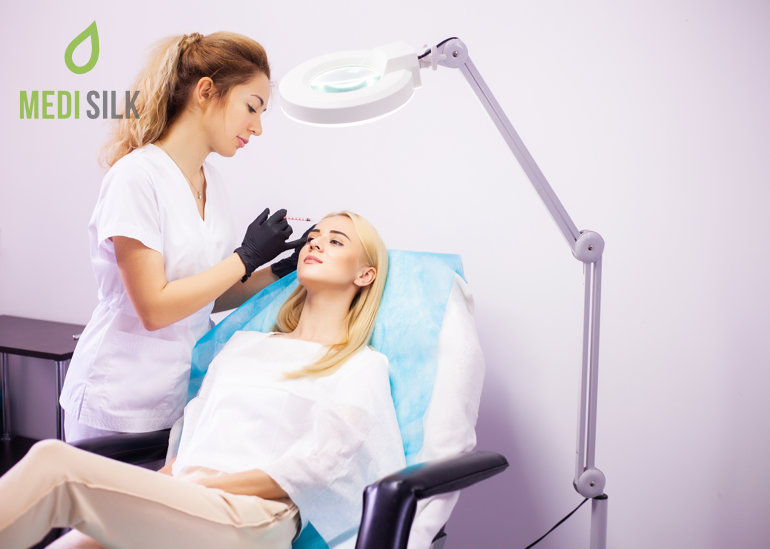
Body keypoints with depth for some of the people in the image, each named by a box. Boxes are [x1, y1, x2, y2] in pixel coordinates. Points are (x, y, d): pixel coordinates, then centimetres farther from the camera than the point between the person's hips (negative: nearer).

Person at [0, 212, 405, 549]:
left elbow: (315, 466, -4)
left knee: (55, 462, -23)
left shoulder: (364, 366, 10)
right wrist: (158, 485, 3)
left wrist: (204, 483, -8)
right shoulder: (243, 343, 28)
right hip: (179, 506, 5)